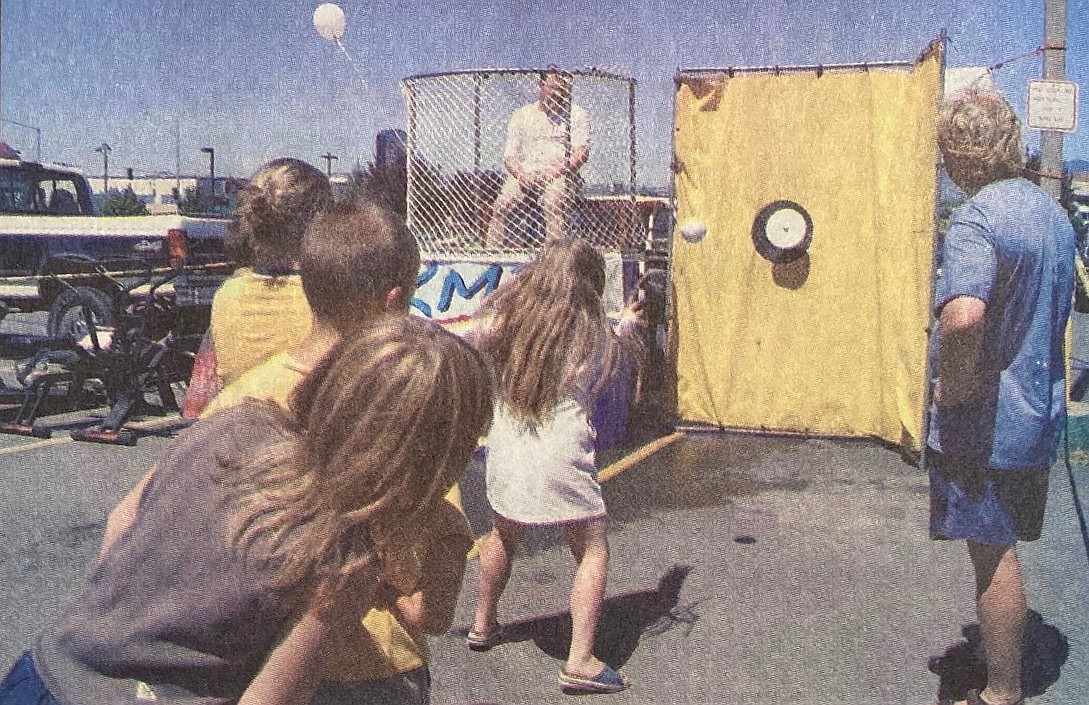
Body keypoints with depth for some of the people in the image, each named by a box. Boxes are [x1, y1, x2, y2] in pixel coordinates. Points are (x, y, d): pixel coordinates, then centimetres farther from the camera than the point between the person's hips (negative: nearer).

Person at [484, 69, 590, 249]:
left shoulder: (576, 115, 10)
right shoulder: (521, 115, 17)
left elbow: (582, 152, -3)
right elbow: (509, 156, 12)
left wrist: (558, 170, -20)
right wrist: (521, 174, -12)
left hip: (559, 177, -2)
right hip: (525, 175, 3)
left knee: (553, 203, -35)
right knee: (501, 206, -24)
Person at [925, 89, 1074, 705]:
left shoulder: (977, 218, -20)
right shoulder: (1053, 212, 9)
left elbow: (962, 316, -38)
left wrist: (953, 388, -23)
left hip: (985, 423, -9)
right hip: (1039, 418, 9)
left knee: (992, 555, 3)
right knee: (1004, 549, 20)